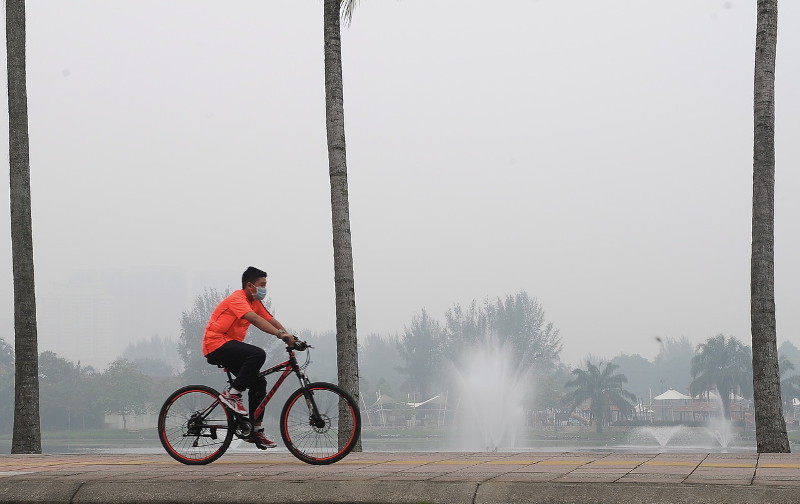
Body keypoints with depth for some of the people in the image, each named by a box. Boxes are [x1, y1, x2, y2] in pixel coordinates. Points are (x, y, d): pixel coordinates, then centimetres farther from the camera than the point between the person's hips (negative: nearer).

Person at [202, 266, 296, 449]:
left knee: (259, 382, 3)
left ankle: (256, 431, 6)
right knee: (258, 354, -30)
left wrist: (290, 337, -11)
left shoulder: (255, 302, 14)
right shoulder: (237, 298, -16)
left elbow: (271, 320, 6)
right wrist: (281, 334, -41)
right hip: (216, 345, -10)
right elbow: (255, 319, -31)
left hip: (231, 345, 10)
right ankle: (232, 394, -20)